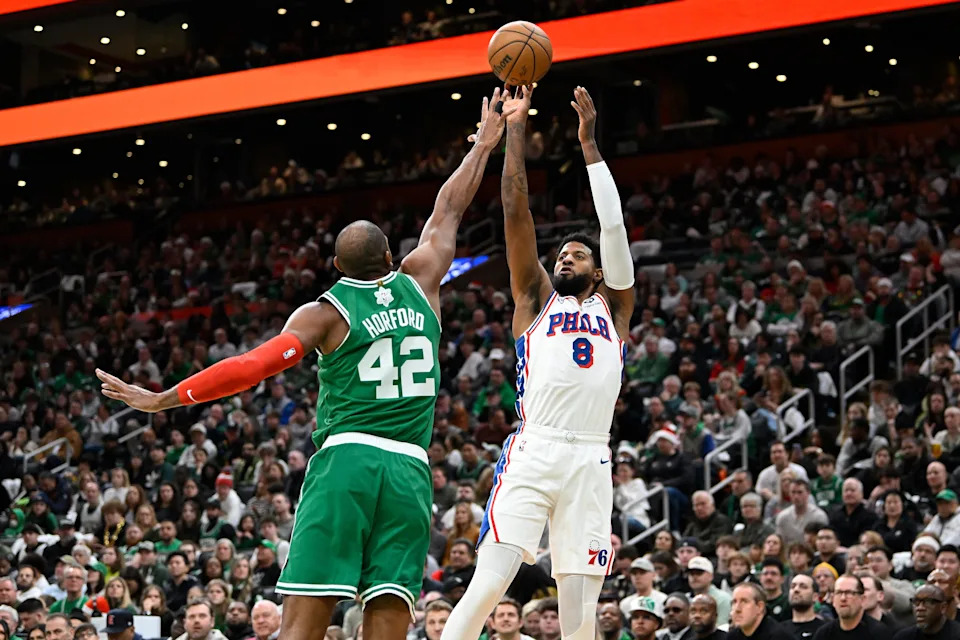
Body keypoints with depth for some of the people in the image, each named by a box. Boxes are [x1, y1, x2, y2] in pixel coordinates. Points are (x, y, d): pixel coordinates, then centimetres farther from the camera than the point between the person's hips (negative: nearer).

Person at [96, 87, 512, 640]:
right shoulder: (419, 284, 12)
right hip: (410, 470, 3)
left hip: (346, 459, -3)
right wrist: (485, 143, 39)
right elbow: (449, 211, 25)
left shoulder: (326, 312, 3)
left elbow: (250, 367, -6)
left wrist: (160, 400, 0)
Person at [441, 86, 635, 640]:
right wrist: (516, 127, 10)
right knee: (488, 584, -15)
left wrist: (590, 143, 12)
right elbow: (516, 211, 12)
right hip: (534, 453, -1)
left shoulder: (613, 307, 20)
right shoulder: (537, 298, 18)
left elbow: (614, 226, 12)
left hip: (591, 461, 2)